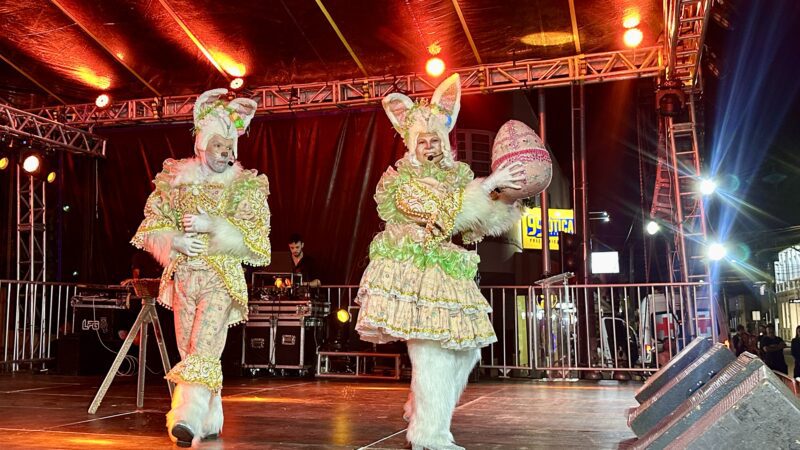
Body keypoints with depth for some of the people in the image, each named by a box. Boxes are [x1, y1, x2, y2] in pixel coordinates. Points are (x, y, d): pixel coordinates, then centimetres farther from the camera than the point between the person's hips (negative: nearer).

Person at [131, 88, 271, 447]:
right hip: (182, 276, 4)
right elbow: (152, 227, 9)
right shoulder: (175, 180, 8)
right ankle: (210, 420, 16)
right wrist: (175, 240, -11)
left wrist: (213, 225, -18)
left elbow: (254, 239, -6)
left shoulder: (246, 186, 0)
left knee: (204, 349, -15)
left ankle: (187, 416, -20)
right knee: (190, 351, 6)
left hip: (221, 279, -4)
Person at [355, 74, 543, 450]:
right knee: (431, 348, -14)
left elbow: (477, 224, 13)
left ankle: (424, 413, 23)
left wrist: (508, 194, 0)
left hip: (447, 269, 7)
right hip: (413, 270, -7)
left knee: (465, 346, 7)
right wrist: (488, 184, -19)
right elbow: (440, 212, -18)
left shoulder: (458, 174, 15)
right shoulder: (401, 178, -3)